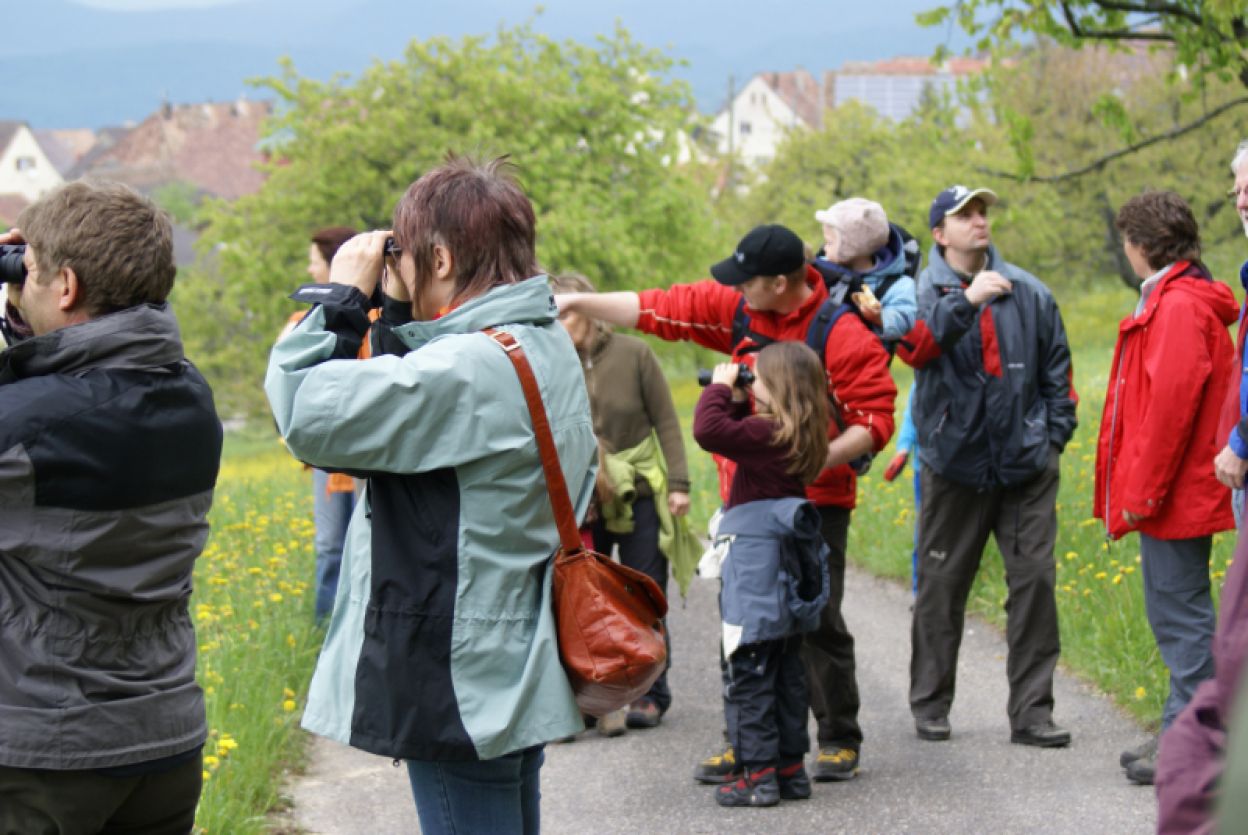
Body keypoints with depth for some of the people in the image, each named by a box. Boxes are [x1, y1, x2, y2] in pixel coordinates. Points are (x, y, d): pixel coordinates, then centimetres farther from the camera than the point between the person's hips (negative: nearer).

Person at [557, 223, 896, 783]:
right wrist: (578, 303, 4)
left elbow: (875, 420, -13)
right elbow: (662, 309, 9)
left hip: (814, 500, -6)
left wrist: (820, 457, -25)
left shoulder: (843, 333, -14)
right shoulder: (738, 309, 4)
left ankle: (839, 741, 13)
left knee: (818, 621, -2)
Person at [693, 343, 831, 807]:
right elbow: (741, 438, 22)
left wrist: (719, 388, -13)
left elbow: (709, 431, -27)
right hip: (787, 576, 9)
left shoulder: (768, 433, -18)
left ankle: (759, 774, -3)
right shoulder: (797, 435, 8)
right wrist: (736, 400, 10)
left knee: (748, 674, -3)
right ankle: (791, 767, 19)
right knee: (786, 672, 14)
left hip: (755, 567, -9)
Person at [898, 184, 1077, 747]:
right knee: (941, 587, 6)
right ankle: (930, 706, 20)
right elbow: (915, 345, -22)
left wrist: (1055, 436, 8)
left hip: (1027, 467, 2)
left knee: (1034, 580, -2)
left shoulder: (1028, 293, 8)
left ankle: (1031, 712, 4)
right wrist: (966, 300, -33)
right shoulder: (923, 293, 0)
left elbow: (1057, 369, 15)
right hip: (954, 465, -2)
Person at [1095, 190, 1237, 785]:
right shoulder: (1173, 300, 17)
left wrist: (1144, 493, -19)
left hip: (1175, 496, -10)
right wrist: (1140, 489, 18)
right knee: (1178, 616, 14)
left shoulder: (1180, 307, -16)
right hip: (1179, 495, 10)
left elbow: (1171, 404, -22)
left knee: (1181, 617, -7)